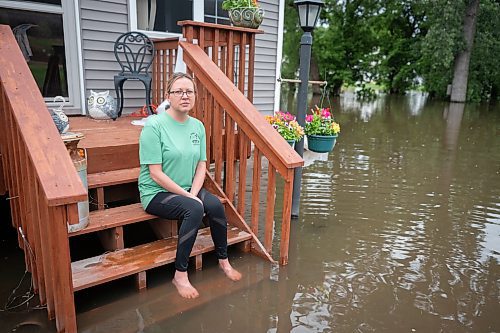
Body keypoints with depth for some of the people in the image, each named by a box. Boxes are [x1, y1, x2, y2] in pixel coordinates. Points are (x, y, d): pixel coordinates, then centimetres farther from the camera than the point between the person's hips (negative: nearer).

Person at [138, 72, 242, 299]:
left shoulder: (198, 126, 3)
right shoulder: (154, 125, -16)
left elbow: (201, 165, 4)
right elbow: (156, 174, -18)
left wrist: (193, 193, -13)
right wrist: (188, 196, -19)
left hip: (188, 189, 5)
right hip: (157, 193, -5)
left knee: (216, 205, -21)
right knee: (194, 209, -31)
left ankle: (223, 261, 3)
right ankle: (180, 275, -16)